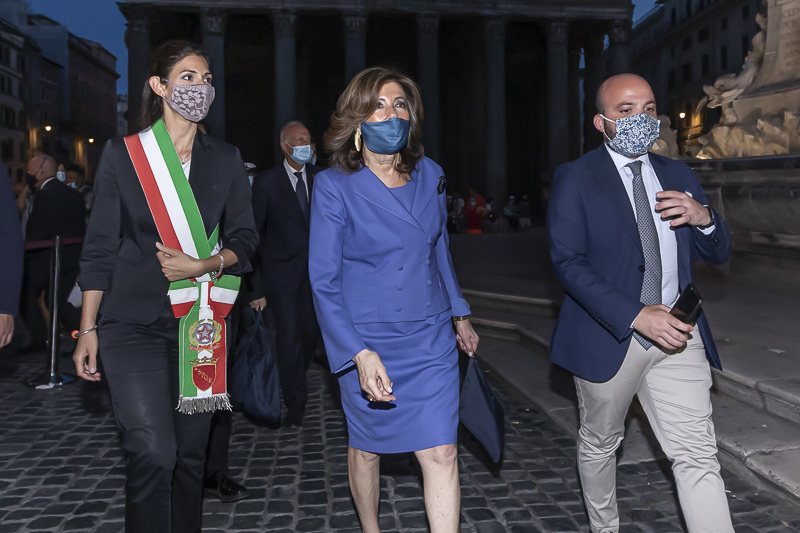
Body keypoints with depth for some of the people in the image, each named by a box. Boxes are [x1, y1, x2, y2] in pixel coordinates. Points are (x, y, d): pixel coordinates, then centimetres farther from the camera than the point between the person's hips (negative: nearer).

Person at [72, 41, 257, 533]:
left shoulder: (226, 160, 9)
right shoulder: (123, 154, 2)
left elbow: (245, 241, 8)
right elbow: (101, 247, 2)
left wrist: (201, 265, -11)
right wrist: (88, 329, -1)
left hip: (200, 323, 3)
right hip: (135, 324, -2)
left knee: (191, 453, 8)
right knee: (153, 453, -13)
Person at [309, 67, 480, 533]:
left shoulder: (430, 175, 3)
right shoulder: (334, 186, -11)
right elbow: (324, 282, -13)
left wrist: (460, 315, 23)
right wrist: (360, 354, -23)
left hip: (432, 339, 3)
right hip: (368, 343, -2)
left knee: (442, 453, -1)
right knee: (367, 447, 17)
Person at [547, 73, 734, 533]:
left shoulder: (679, 177, 11)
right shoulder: (574, 179, -5)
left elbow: (719, 254, 14)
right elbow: (568, 262, -14)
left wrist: (703, 217, -10)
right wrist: (636, 316, -24)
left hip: (677, 335, 3)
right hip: (611, 336, -3)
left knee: (699, 456, 0)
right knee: (600, 443, 16)